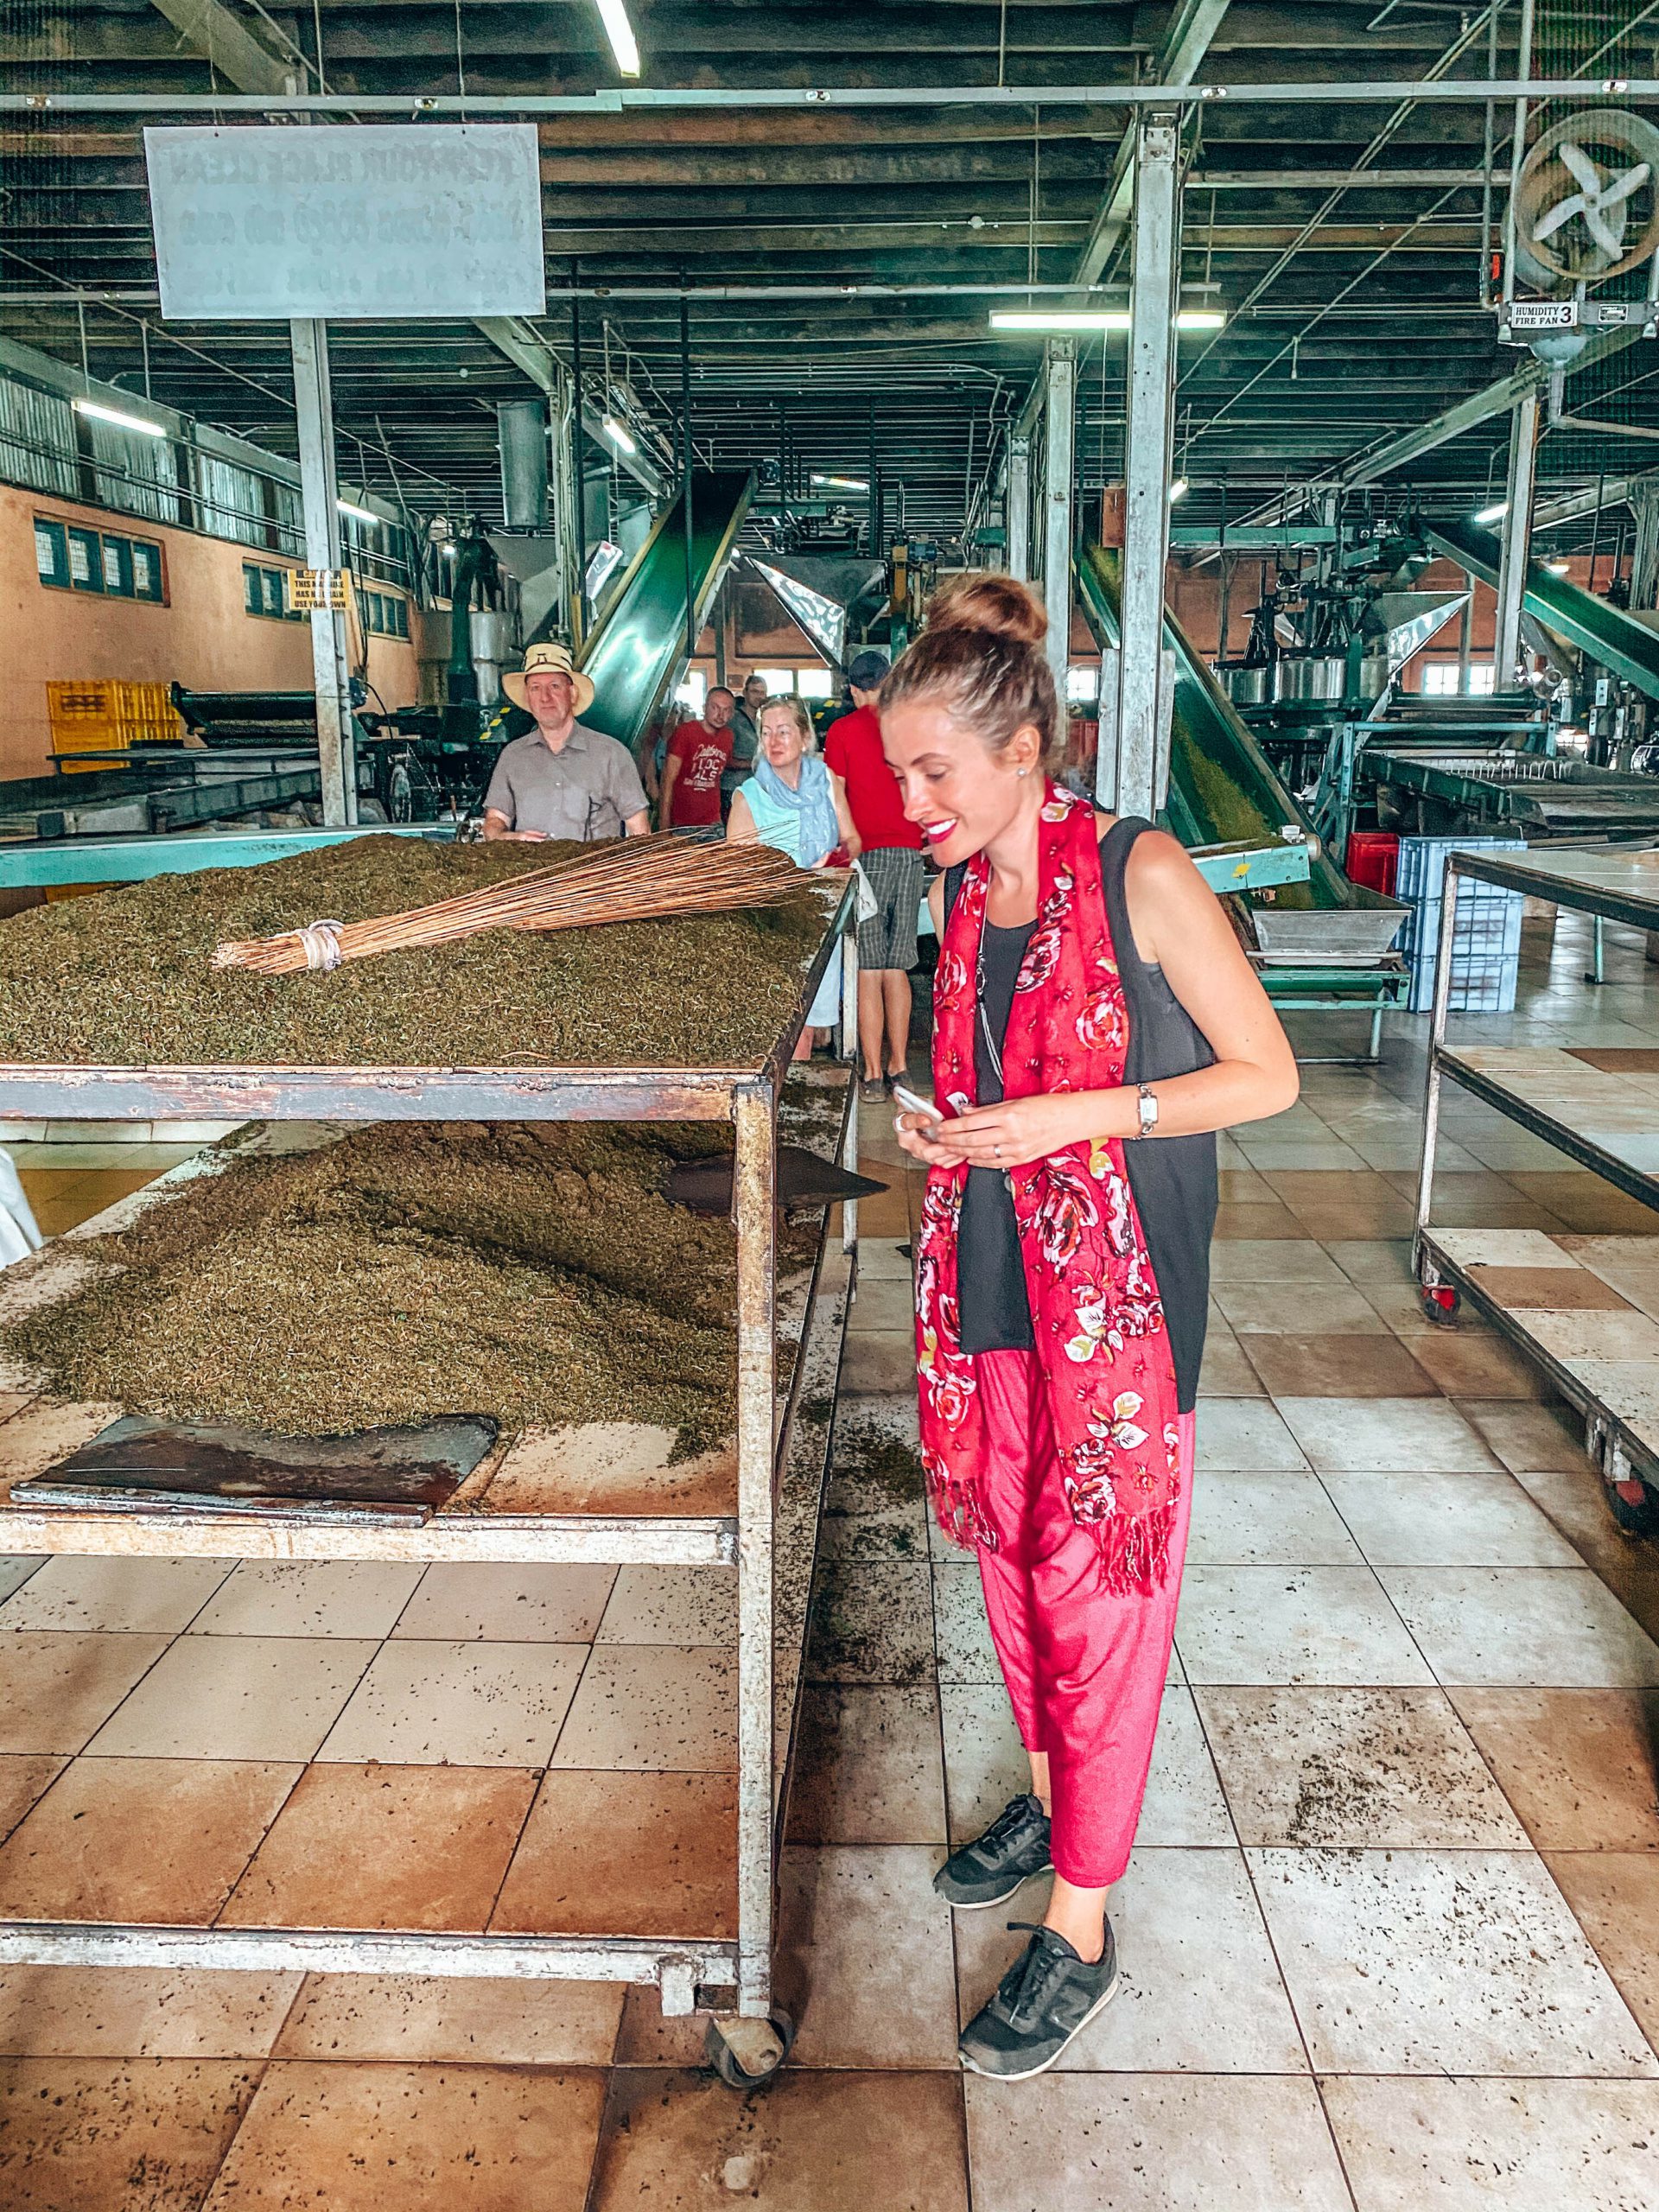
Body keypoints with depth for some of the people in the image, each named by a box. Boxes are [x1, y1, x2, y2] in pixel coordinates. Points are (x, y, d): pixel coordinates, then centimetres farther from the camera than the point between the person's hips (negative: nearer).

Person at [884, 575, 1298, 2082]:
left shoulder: (1141, 875, -13)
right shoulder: (957, 895, 6)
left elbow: (1267, 1075, -11)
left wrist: (1078, 1116, -21)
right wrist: (938, 1126, -1)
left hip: (1116, 1294, -6)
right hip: (990, 1282, 6)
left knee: (1096, 1589, 2)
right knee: (1010, 1558, 17)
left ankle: (1082, 1925, 17)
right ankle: (1052, 1794, 41)